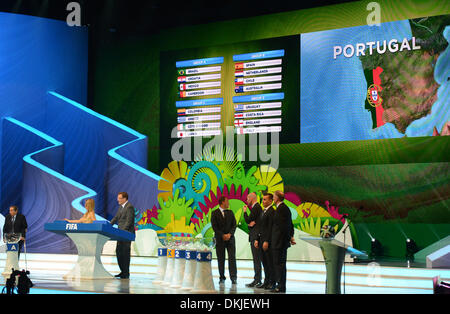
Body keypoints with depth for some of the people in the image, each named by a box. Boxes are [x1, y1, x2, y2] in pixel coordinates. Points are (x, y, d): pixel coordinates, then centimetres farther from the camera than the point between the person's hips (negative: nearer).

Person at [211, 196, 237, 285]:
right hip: (220, 238, -2)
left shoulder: (230, 213, 13)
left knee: (232, 257, -6)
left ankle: (233, 277, -8)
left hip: (230, 238, 2)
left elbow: (234, 225, 7)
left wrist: (230, 234, -9)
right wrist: (222, 235, -13)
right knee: (221, 259, 2)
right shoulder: (215, 213, 1)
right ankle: (222, 278, 9)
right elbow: (214, 226, -6)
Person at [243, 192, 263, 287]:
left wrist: (245, 211, 1)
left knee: (256, 258, -9)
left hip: (255, 236, -10)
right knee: (256, 258, 12)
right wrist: (251, 223, -6)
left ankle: (257, 280, -9)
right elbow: (250, 221, 16)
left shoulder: (256, 208, -13)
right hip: (254, 236, 10)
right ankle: (258, 279, 16)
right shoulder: (257, 207, 17)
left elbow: (248, 220, -13)